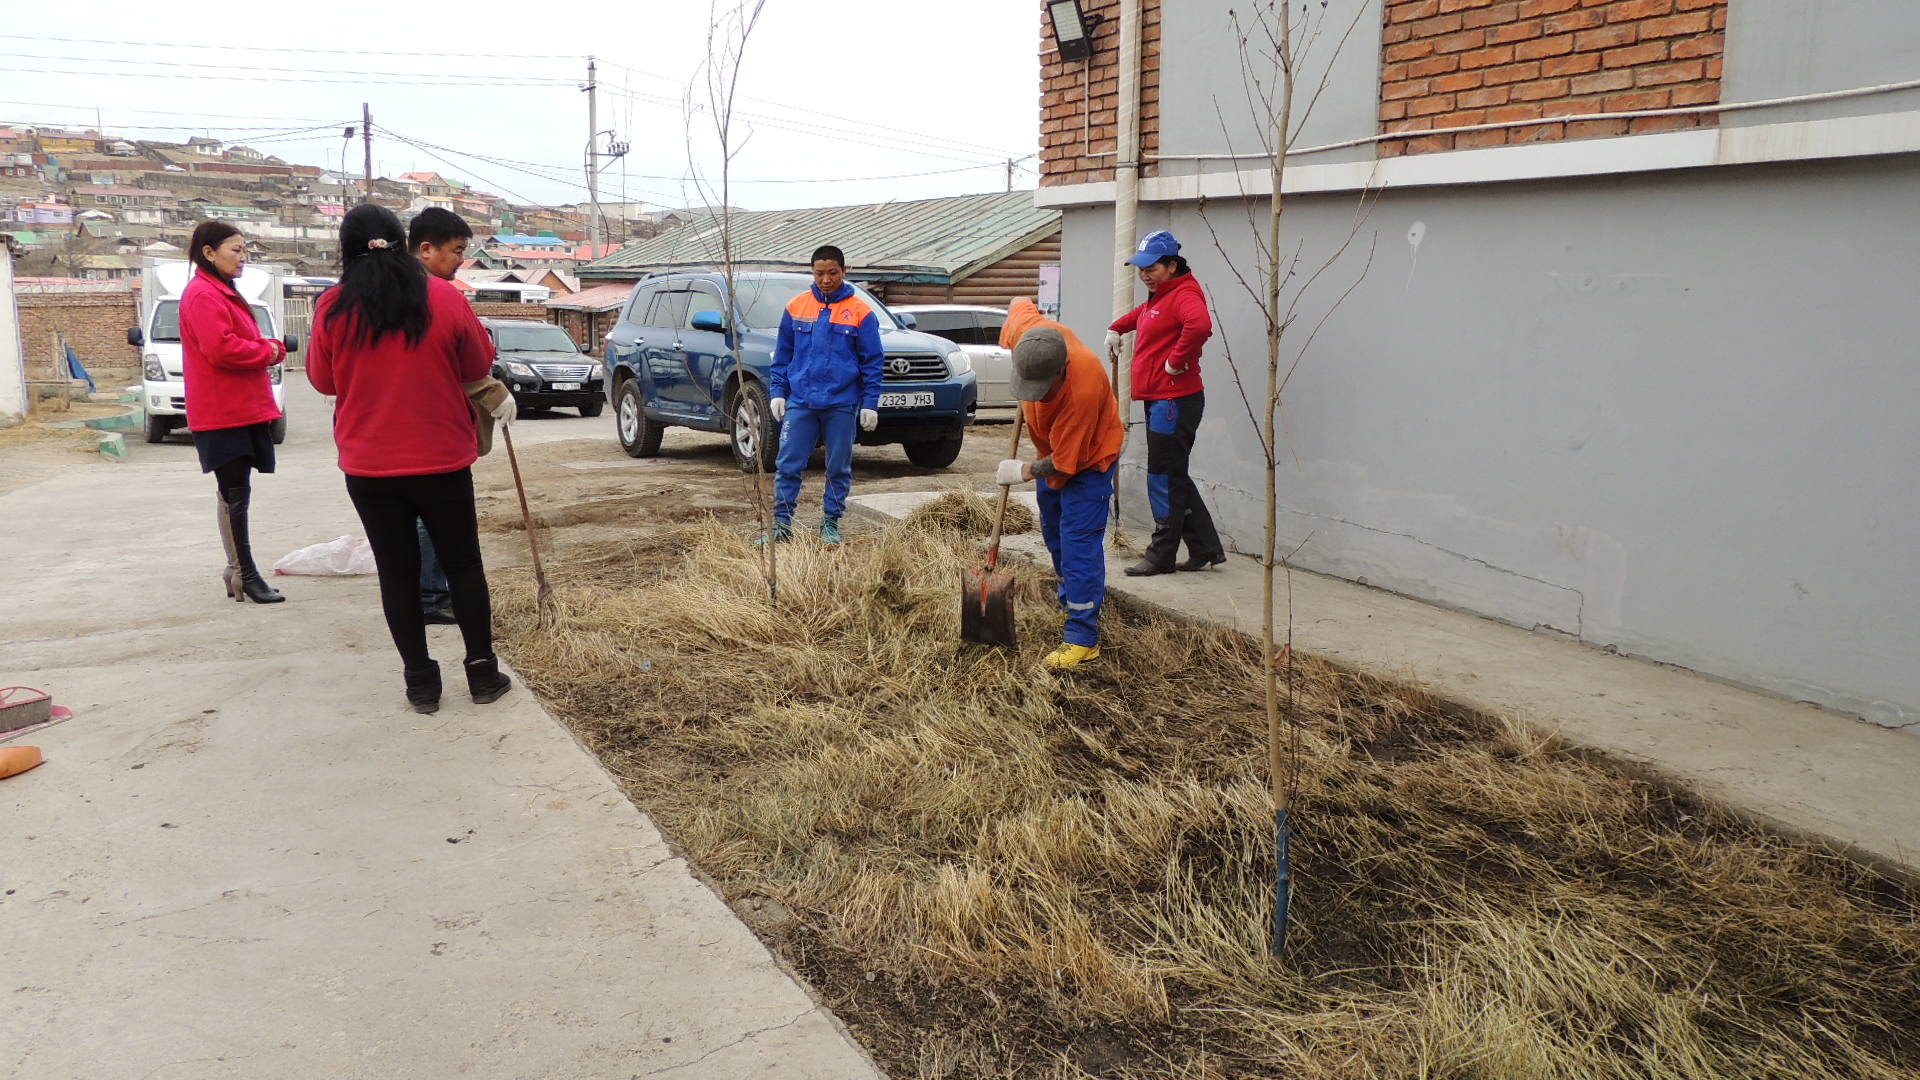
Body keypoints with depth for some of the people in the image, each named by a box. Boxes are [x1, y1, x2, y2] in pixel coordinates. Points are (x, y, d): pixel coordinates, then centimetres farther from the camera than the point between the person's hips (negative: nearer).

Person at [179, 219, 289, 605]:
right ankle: (243, 574, -1)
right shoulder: (203, 295, -13)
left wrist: (273, 348, -2)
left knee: (234, 492, 13)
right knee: (234, 493, -6)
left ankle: (237, 570, 19)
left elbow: (245, 342, 20)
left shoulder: (223, 293, 20)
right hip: (223, 413, -10)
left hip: (242, 410, 10)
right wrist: (266, 351, -12)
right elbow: (220, 348, -25)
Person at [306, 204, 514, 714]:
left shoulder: (333, 307, -5)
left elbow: (323, 381, 7)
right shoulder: (445, 298, -7)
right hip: (442, 459, 0)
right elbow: (476, 369, 4)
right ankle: (483, 672, 16)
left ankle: (421, 681, 13)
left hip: (369, 466, 1)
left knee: (397, 572, 9)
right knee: (464, 564, 12)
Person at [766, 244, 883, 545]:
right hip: (800, 403, 1)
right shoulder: (796, 307, 7)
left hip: (841, 405, -1)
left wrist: (870, 403, -4)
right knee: (788, 466, -1)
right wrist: (778, 392, 6)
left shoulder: (860, 312, 0)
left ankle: (830, 524, 18)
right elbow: (782, 355, 13)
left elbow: (873, 361, 1)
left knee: (839, 469, 6)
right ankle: (781, 523, 7)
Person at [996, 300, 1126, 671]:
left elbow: (1064, 462, -32)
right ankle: (1072, 603, 39)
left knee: (1079, 543, -13)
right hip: (1050, 452, 8)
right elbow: (1020, 304, 2)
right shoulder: (1029, 332, -27)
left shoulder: (1083, 388, -42)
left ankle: (1083, 638, -10)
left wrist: (1026, 471, -14)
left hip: (1087, 459, -8)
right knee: (1053, 535, 19)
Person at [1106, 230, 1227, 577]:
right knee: (1174, 478, 13)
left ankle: (1161, 555, 3)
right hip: (1159, 401, 11)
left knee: (1165, 479, -5)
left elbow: (1200, 325, -36)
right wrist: (1115, 329, 31)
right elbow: (1140, 315, 44)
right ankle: (1205, 547, 19)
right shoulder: (1157, 299, 19)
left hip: (1175, 401, -11)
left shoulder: (1184, 295, -14)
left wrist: (1176, 361, -26)